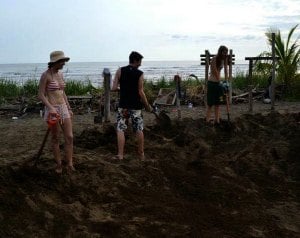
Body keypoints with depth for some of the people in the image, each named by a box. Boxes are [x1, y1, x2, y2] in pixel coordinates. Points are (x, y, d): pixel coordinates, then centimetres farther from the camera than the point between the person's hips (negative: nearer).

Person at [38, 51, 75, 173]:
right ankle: (59, 165, 17)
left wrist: (69, 109, 16)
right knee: (55, 138, 5)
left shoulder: (60, 74, 10)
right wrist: (51, 108, -25)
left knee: (69, 137, -1)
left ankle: (70, 164, 3)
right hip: (52, 109, -6)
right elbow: (41, 95, -13)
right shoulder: (45, 75, -11)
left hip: (63, 108, 6)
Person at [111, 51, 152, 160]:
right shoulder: (140, 74, -7)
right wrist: (147, 106, 2)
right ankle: (141, 154, 19)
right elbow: (141, 93, -9)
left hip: (123, 106, 1)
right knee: (139, 130, 11)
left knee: (120, 129, 5)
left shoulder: (120, 71, -2)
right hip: (136, 106, -1)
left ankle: (120, 154, 0)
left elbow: (114, 88, -7)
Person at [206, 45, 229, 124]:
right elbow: (215, 72, -18)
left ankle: (217, 120, 16)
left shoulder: (224, 59, 3)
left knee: (218, 101, 10)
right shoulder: (214, 59, -17)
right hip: (212, 82, -7)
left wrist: (226, 81, -4)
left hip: (218, 82, 7)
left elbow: (226, 70, 3)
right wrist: (220, 81, -17)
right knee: (210, 102, -4)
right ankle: (208, 120, 2)